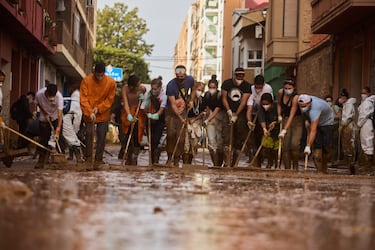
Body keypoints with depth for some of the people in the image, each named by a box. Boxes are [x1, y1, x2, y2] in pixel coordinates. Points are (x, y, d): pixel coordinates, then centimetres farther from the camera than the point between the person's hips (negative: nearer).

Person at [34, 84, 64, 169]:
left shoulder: (59, 96, -34)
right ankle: (41, 161, 3)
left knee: (58, 139, -10)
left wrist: (57, 131, -40)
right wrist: (45, 114, -13)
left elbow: (60, 114, -35)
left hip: (56, 118, -1)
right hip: (44, 118, 1)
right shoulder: (39, 94, -28)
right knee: (43, 139, -2)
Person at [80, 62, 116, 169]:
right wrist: (90, 112, -23)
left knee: (101, 137, 0)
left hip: (103, 114, 1)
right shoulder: (86, 81, -13)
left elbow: (109, 99, -3)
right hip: (89, 114, -1)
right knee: (89, 134, -3)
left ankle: (98, 160, 7)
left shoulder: (111, 82, -10)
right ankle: (88, 159, 5)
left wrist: (99, 108, -13)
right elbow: (83, 99, -14)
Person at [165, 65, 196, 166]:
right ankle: (170, 157, -1)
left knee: (180, 136, -4)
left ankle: (177, 160, 3)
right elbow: (173, 104, -23)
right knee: (171, 133, -15)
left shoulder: (190, 80, -8)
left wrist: (191, 100, 1)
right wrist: (180, 118, -31)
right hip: (171, 111, -3)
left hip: (183, 110, 3)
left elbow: (193, 89, 17)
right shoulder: (171, 85, -21)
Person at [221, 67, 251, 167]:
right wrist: (229, 111, -10)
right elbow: (224, 98, 3)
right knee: (227, 138, -11)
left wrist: (236, 115, -16)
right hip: (229, 113, 0)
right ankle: (227, 162, -15)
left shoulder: (246, 86, -3)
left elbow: (243, 101, -9)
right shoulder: (226, 83, 1)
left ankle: (234, 163, 8)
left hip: (241, 115, 0)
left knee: (239, 140, 1)